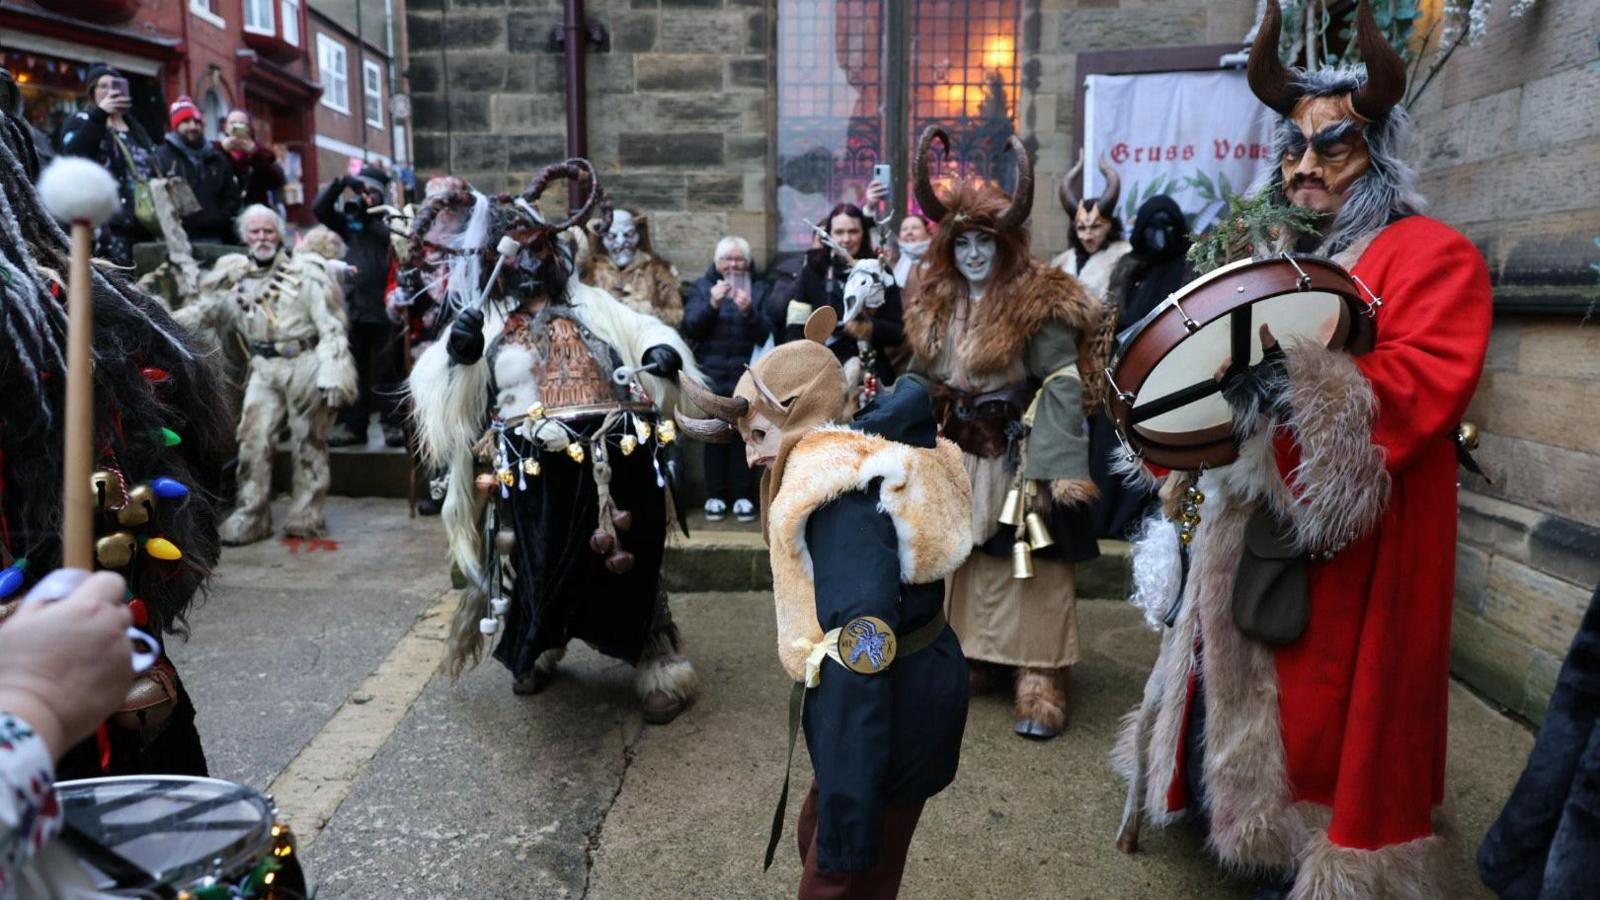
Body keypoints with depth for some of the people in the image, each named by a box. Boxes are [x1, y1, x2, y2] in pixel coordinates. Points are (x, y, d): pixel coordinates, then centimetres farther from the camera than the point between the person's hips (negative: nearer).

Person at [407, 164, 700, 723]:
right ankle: (540, 650, 42)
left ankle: (659, 666, 21)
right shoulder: (483, 323, 8)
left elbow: (644, 331, 9)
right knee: (541, 568, 12)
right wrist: (457, 356, -24)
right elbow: (443, 398, -3)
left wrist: (663, 352, -14)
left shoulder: (589, 305, 14)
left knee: (627, 565, 6)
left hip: (613, 462, 1)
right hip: (536, 472, 0)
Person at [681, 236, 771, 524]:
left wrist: (749, 312, -18)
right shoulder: (703, 286, 9)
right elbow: (690, 329, -2)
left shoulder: (759, 289, 9)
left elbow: (768, 334, -1)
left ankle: (743, 495, 4)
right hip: (711, 376, 0)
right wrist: (712, 304, -17)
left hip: (746, 376, 0)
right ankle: (715, 495, 6)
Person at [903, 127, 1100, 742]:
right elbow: (921, 381, 15)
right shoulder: (936, 306, 8)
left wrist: (1062, 468, -23)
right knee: (964, 561, 14)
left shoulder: (1039, 305, -11)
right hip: (957, 458, 6)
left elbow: (1062, 386, -16)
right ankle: (972, 656, 29)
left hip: (1020, 460, -6)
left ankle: (1040, 682, 4)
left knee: (1028, 568, -3)